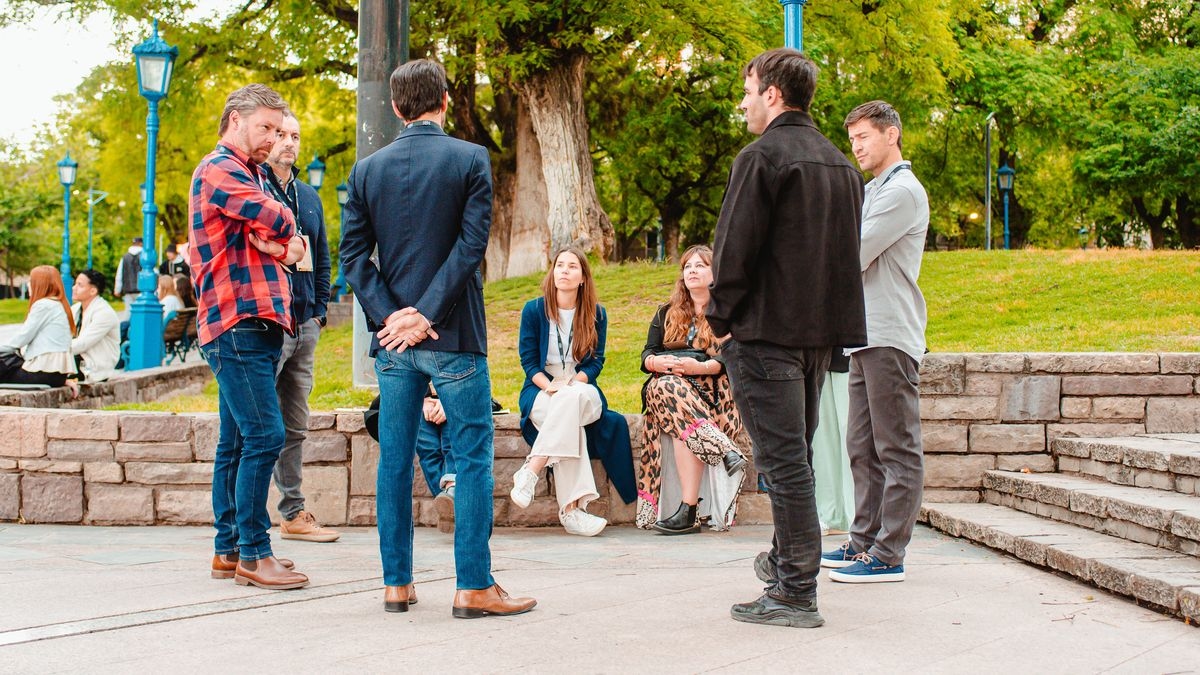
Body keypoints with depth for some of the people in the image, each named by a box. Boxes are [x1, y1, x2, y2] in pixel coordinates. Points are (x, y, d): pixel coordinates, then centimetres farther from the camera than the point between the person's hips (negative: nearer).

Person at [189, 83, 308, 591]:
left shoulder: (248, 174, 25)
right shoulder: (220, 169, -7)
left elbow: (286, 239, 14)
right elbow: (279, 221, -20)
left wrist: (279, 245, -8)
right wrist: (282, 234, 2)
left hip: (256, 325, 10)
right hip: (238, 322, -10)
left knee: (238, 442, 11)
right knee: (264, 436, -13)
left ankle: (228, 550, 16)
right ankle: (252, 553, -9)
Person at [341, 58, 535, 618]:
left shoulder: (367, 169, 6)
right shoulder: (470, 160, -4)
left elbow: (353, 253, 0)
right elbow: (471, 245, -12)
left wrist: (390, 315, -5)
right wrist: (426, 317, -11)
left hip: (393, 341, 4)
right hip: (453, 339, -4)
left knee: (394, 461, 10)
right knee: (472, 459, 1)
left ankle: (396, 583, 15)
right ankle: (474, 587, 0)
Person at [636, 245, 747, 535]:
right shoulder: (666, 313, 25)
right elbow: (646, 356, 13)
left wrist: (700, 367, -22)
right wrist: (660, 363, -11)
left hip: (712, 389, -3)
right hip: (667, 385, 3)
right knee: (663, 387, -37)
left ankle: (688, 510, -43)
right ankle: (726, 451, -45)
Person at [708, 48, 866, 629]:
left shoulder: (763, 157, -12)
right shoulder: (840, 163, 14)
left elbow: (735, 248, -14)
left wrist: (720, 318, -3)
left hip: (767, 330, -8)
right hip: (821, 330, 8)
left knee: (782, 460, -6)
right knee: (796, 454, 19)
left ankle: (796, 593, -4)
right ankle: (789, 560, 31)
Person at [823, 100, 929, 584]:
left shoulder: (903, 190, -9)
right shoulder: (872, 191, 22)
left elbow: (853, 257, -14)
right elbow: (850, 260, 22)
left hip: (891, 337, -10)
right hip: (866, 334, 10)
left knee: (897, 449, -6)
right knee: (863, 448, 12)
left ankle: (888, 556, -5)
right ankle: (864, 541, 18)